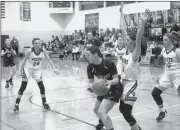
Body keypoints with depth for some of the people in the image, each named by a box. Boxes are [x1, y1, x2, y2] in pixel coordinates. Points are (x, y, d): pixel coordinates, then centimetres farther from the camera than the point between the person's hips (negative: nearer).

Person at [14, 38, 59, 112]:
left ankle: (44, 103, 14)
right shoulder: (30, 51, -24)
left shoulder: (43, 51, -17)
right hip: (28, 68, -2)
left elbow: (49, 60, -10)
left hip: (37, 69, 3)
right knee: (23, 86, -7)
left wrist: (54, 69, -17)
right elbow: (24, 61, -13)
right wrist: (21, 71, -9)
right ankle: (16, 104, 1)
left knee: (41, 85, -3)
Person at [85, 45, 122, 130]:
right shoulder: (90, 67, -13)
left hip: (114, 89, -7)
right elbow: (91, 82, -5)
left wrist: (110, 82, -42)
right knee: (96, 110, 24)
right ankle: (102, 122, 58)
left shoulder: (109, 64, -27)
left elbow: (116, 79, -20)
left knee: (102, 112, -23)